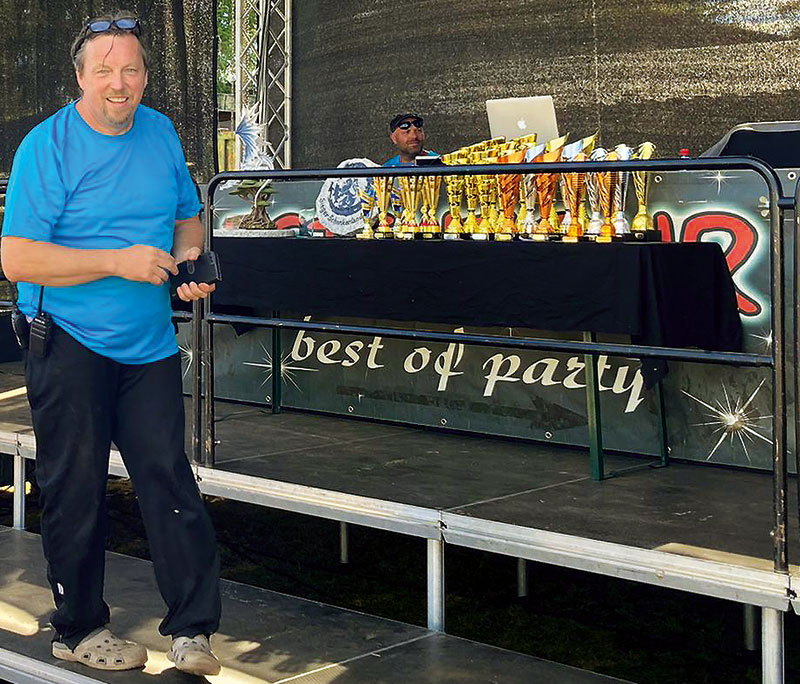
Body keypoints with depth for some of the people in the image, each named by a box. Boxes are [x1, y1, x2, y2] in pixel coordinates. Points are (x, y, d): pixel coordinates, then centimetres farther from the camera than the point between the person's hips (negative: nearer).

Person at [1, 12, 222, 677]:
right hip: (69, 346, -4)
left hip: (150, 344, 4)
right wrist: (118, 261, -21)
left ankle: (192, 630, 6)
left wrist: (189, 258, -2)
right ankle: (78, 628, 20)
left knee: (169, 477, 1)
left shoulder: (162, 133, 8)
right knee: (76, 491, 4)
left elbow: (187, 217, 21)